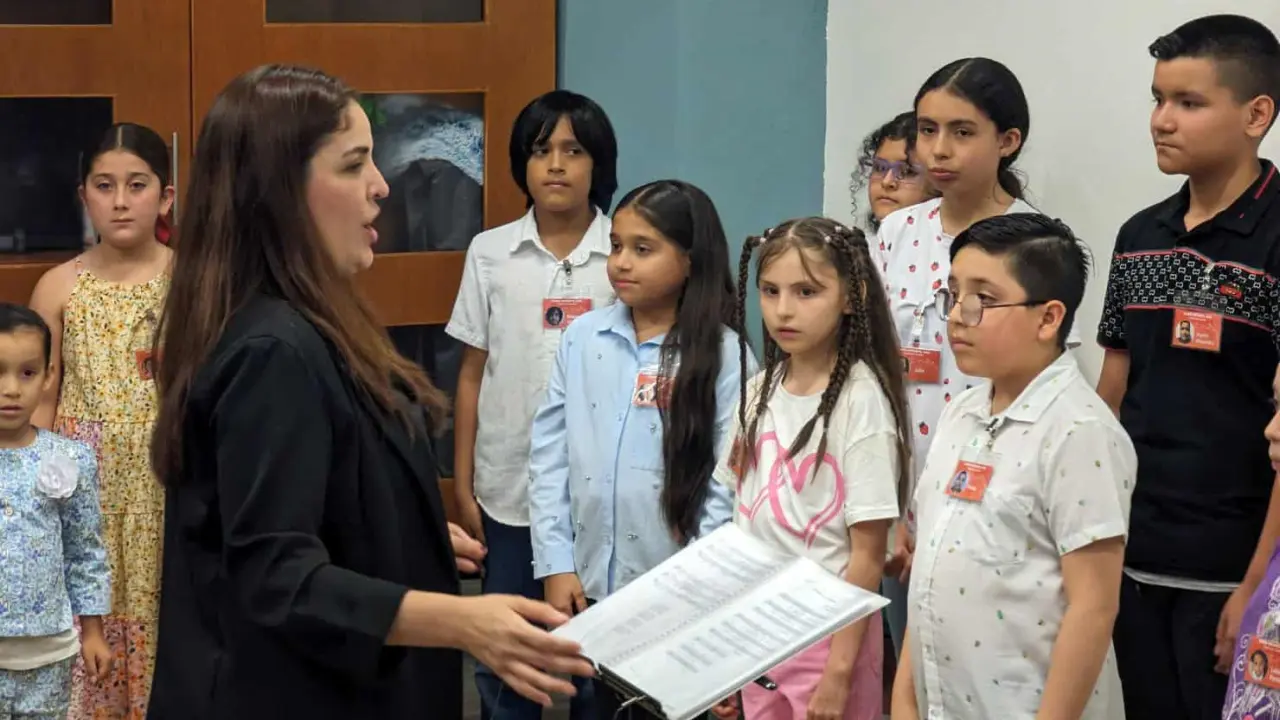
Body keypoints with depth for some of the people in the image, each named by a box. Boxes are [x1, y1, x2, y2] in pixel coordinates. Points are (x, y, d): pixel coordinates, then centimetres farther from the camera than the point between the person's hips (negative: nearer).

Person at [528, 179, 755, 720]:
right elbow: (549, 454, 2)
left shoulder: (723, 355, -7)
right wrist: (555, 564, -3)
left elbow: (728, 483, -9)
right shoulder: (582, 338, 1)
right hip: (591, 579, 3)